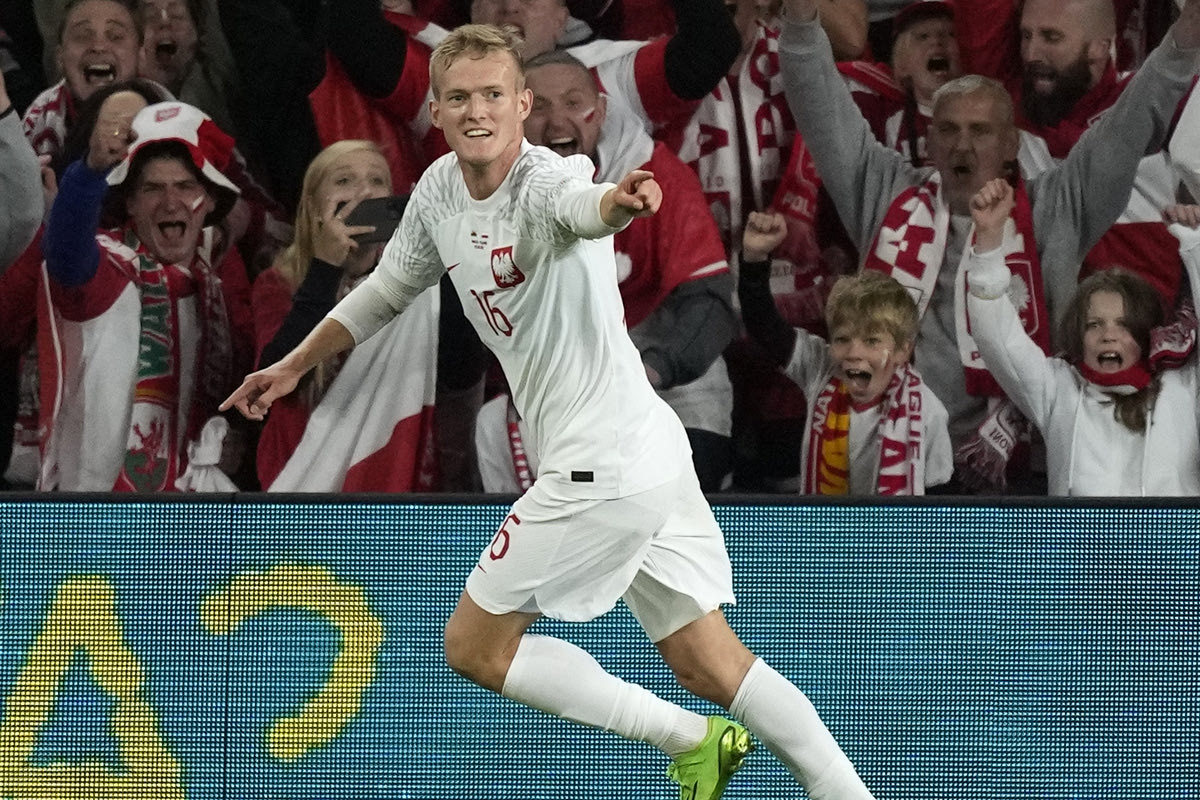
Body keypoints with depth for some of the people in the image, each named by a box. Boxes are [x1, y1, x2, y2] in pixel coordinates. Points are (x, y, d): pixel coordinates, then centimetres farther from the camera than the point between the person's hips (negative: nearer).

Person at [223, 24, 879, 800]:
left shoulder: (546, 181, -19)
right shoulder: (440, 191, 7)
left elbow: (584, 206, -45)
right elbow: (390, 287, 27)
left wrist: (621, 203, -69)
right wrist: (295, 365, 35)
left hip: (603, 466, -9)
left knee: (474, 646, 0)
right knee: (715, 666, 10)